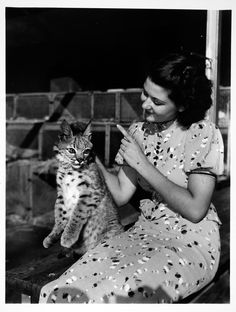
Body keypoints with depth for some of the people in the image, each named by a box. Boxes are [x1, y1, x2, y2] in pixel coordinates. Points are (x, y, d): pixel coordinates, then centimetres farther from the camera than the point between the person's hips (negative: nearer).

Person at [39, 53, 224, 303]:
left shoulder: (203, 134, -11)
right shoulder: (139, 132, 4)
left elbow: (195, 210, -17)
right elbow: (121, 195, 1)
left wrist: (143, 164, -17)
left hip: (192, 243, -3)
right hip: (144, 232, 4)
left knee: (118, 294, -27)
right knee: (64, 289, -18)